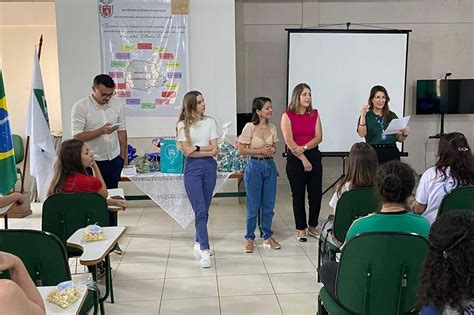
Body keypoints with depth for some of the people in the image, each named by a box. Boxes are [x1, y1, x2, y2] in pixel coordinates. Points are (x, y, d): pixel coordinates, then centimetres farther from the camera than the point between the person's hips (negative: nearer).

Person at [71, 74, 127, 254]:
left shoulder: (117, 104, 1)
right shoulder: (80, 107, -12)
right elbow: (77, 136, -16)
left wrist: (124, 156, 9)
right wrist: (101, 131, -25)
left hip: (114, 160, 4)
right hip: (92, 162, -4)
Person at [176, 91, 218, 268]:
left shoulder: (210, 122, 7)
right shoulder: (183, 125, 1)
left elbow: (214, 149, 0)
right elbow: (186, 151, -8)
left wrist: (196, 148, -9)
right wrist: (207, 150, -10)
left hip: (210, 167, 3)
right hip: (192, 168, -3)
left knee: (205, 209, 11)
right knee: (200, 210, -9)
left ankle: (199, 243, 27)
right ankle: (205, 251, -9)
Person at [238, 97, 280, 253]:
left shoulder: (272, 127, 4)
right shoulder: (250, 127, -11)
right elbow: (241, 150, -11)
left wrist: (271, 150, -9)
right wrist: (260, 151, -18)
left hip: (270, 166, 5)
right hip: (254, 166, -5)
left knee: (269, 204, 12)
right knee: (253, 206, 4)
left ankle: (267, 236, 27)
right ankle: (250, 238, 20)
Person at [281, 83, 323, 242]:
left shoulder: (315, 114, 6)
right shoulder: (287, 115, -4)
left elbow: (319, 137, -1)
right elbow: (289, 141, -10)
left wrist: (303, 148, -16)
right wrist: (303, 159, -12)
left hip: (314, 156, 3)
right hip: (295, 158, -3)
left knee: (316, 193, 5)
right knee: (298, 195, 4)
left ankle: (313, 226, 23)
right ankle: (301, 229, 16)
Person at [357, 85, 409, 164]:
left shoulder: (392, 116, 13)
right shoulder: (366, 116, 5)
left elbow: (400, 139, 15)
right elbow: (362, 134, -12)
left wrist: (404, 134, -5)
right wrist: (363, 115, -18)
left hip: (392, 153, 3)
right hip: (374, 153, -2)